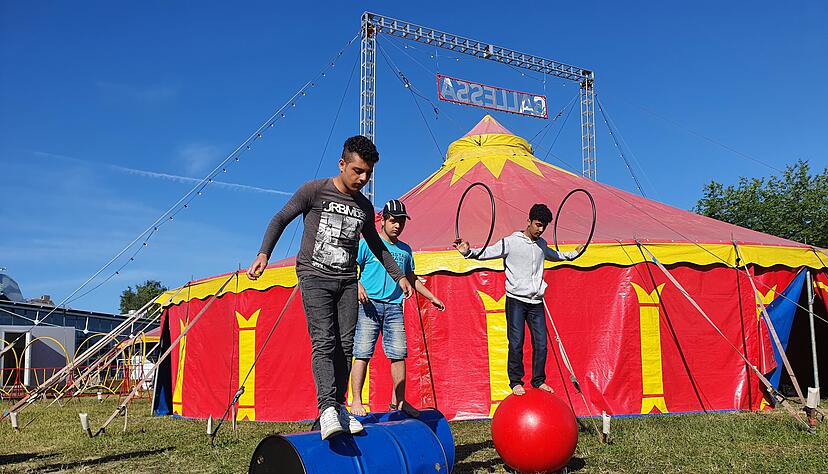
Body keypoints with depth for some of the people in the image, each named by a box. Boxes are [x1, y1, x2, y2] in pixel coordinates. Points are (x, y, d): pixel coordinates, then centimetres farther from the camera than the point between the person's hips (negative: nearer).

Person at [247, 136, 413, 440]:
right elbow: (280, 219, -2)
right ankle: (327, 408, -24)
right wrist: (263, 254, -16)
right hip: (314, 277, -5)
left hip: (346, 281, 5)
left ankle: (339, 406, 4)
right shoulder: (314, 191, -3)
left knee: (345, 344, -2)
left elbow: (376, 245, 26)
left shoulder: (365, 208, 12)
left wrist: (399, 276, 27)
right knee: (323, 341, -17)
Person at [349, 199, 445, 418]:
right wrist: (358, 286, -18)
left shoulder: (405, 250, 18)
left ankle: (398, 400, 11)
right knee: (363, 353, -6)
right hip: (369, 304, -4)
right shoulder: (367, 243, 3)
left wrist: (432, 297, 26)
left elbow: (411, 279, 28)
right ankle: (356, 401, -1)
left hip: (394, 307, 5)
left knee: (399, 354, 1)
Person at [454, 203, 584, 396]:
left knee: (541, 344, 4)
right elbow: (487, 253, -13)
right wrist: (468, 252, -30)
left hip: (536, 302, 5)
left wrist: (573, 254, 43)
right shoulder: (511, 242, -6)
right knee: (516, 343, -4)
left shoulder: (542, 244, 14)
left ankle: (538, 380, 19)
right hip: (516, 300, -5)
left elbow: (554, 256, 37)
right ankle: (516, 382, 10)